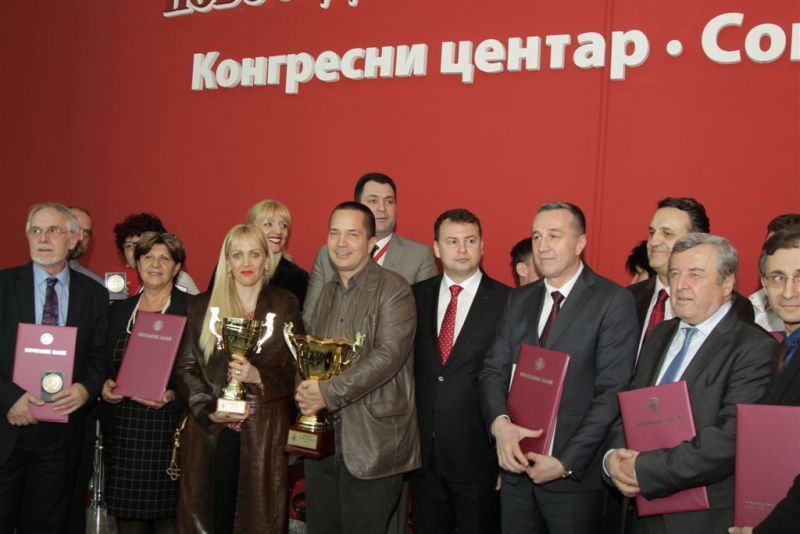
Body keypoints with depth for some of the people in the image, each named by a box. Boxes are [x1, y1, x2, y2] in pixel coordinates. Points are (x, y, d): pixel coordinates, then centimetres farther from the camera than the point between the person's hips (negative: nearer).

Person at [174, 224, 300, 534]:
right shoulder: (202, 306, 8)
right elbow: (185, 367, 4)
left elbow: (297, 368, 4)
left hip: (265, 433, 0)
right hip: (210, 432, 1)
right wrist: (209, 410, -10)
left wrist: (258, 376, -13)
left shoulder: (285, 305, 7)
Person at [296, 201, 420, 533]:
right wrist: (305, 393, -4)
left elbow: (388, 356, -20)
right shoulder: (327, 293, 14)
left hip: (371, 443, -6)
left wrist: (330, 393, -21)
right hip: (321, 439, 7)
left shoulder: (393, 290, -9)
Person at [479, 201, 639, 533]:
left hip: (575, 475, -4)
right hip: (516, 469, 5)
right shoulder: (518, 300, 9)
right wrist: (499, 423, -15)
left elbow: (612, 392, -13)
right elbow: (493, 370, 4)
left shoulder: (614, 301, -8)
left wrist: (566, 462, -16)